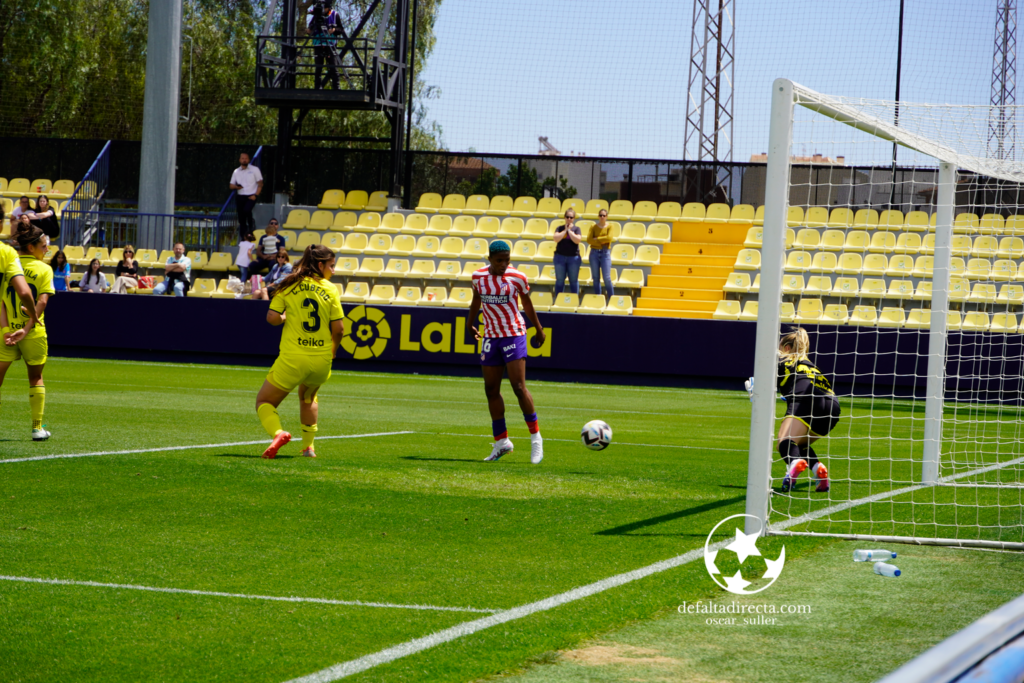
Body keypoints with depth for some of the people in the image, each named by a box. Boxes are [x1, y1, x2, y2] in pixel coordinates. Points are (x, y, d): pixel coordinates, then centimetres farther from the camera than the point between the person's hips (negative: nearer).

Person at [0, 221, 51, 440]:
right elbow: (42, 302, -13)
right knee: (35, 378, 15)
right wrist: (27, 329, -15)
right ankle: (37, 427, 16)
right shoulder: (44, 269, -4)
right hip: (34, 332, -1)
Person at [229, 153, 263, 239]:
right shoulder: (236, 171, 13)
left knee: (247, 209, -31)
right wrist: (236, 186, -11)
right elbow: (231, 185, 14)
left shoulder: (254, 169, 3)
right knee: (241, 219, 1)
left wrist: (255, 195, -11)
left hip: (251, 196, -4)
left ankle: (251, 225, -4)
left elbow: (260, 183, 1)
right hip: (240, 196, 4)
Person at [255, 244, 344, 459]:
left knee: (264, 401, 10)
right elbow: (338, 328, -3)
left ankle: (278, 433, -19)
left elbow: (272, 318, -8)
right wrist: (332, 350, 16)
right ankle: (308, 446, 29)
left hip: (293, 359, -2)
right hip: (321, 360, 2)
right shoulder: (330, 290, 0)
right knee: (308, 397, 33)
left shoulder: (289, 286, -1)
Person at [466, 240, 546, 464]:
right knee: (491, 389, 5)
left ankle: (536, 437, -3)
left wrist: (538, 328, 14)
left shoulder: (517, 277, -9)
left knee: (519, 387, -13)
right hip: (491, 336, 4)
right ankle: (501, 442, 14)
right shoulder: (478, 276, -1)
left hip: (514, 334, -4)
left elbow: (527, 303, 6)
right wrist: (470, 323, 25)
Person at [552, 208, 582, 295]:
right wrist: (565, 230, -9)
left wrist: (569, 230, -9)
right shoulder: (560, 228, 6)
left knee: (574, 280, 2)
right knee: (559, 280, 3)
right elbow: (556, 239, -10)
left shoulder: (576, 229, 3)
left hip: (573, 257, -1)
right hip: (560, 256, 1)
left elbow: (577, 240, -14)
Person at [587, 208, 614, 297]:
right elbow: (589, 239, -7)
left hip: (605, 253, -2)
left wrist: (596, 239, -9)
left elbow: (609, 238, -14)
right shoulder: (593, 227, 6)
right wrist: (601, 242, -13)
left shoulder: (609, 227, 2)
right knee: (596, 278, 4)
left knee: (607, 277, -9)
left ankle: (612, 297, -3)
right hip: (594, 253, 2)